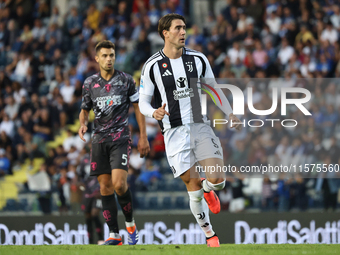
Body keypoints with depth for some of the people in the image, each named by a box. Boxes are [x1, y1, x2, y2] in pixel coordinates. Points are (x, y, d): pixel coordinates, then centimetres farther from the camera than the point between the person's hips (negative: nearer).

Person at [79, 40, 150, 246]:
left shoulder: (126, 80, 1)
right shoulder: (90, 83, 7)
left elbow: (138, 107, 6)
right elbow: (85, 109, 18)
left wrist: (143, 137, 1)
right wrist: (83, 124, -5)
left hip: (120, 138, -3)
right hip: (99, 139, 3)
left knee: (119, 184, -18)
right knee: (105, 187, 0)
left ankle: (130, 224, 6)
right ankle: (114, 235, 5)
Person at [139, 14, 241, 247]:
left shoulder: (198, 59, 5)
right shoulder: (152, 66, -3)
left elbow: (214, 88, 18)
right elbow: (143, 101, 3)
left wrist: (230, 113, 11)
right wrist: (154, 112, -19)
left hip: (201, 126, 2)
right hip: (175, 132, -2)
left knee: (217, 180, -13)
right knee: (193, 186, -3)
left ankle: (208, 190, 26)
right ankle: (210, 234, 14)